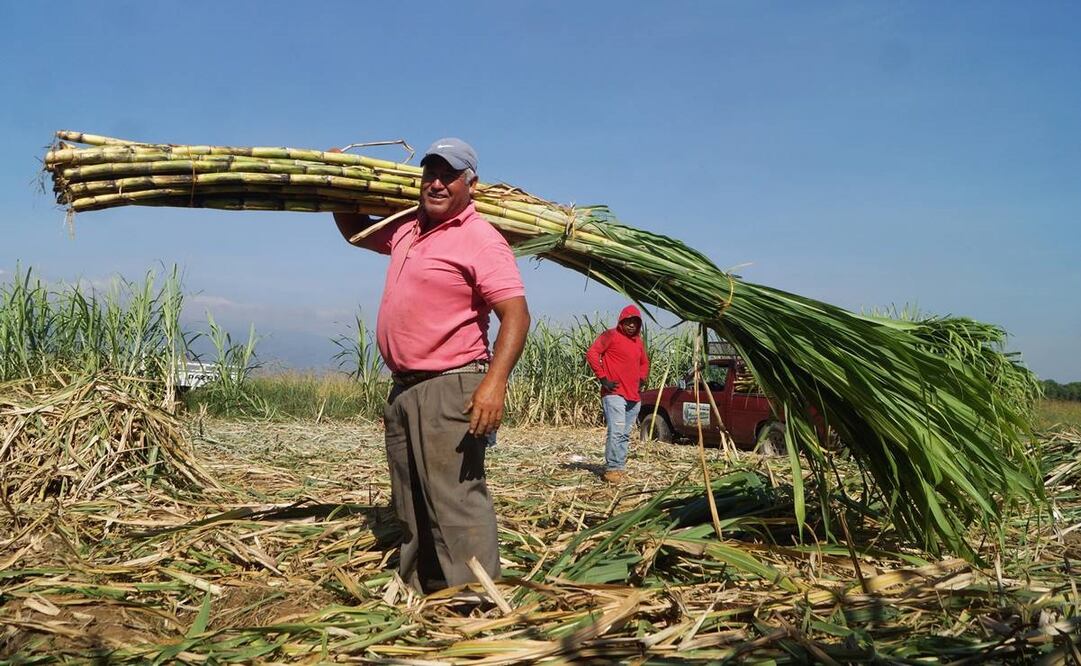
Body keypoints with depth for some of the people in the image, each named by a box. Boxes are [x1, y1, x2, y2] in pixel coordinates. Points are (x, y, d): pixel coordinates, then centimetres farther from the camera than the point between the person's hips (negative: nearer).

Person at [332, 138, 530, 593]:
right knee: (410, 507, 16)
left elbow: (515, 313, -21)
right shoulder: (406, 229, 15)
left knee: (455, 503, -12)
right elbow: (355, 231, 36)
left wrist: (495, 380, -33)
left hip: (450, 388, -9)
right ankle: (418, 595, 28)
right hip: (403, 388, 9)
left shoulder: (481, 240, -11)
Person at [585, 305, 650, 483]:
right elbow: (591, 353, -10)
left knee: (625, 435, 9)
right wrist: (603, 378, -12)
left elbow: (644, 362, 34)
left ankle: (620, 468, 14)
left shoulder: (638, 342, 18)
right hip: (614, 394, -7)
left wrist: (642, 379, 16)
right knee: (616, 432, -15)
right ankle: (612, 469, -10)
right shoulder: (611, 335, -3)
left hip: (634, 397, 7)